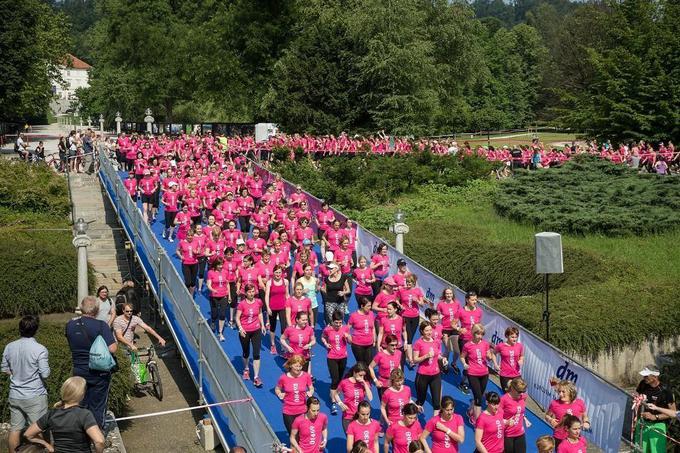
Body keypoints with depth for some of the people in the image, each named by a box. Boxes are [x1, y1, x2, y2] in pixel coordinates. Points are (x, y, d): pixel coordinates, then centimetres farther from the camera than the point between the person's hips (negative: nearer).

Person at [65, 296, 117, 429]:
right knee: (97, 408, 9)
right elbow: (112, 349, -24)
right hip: (99, 373, -4)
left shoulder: (70, 325, -3)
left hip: (79, 372, 4)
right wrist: (116, 342, -3)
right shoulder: (101, 326, -18)